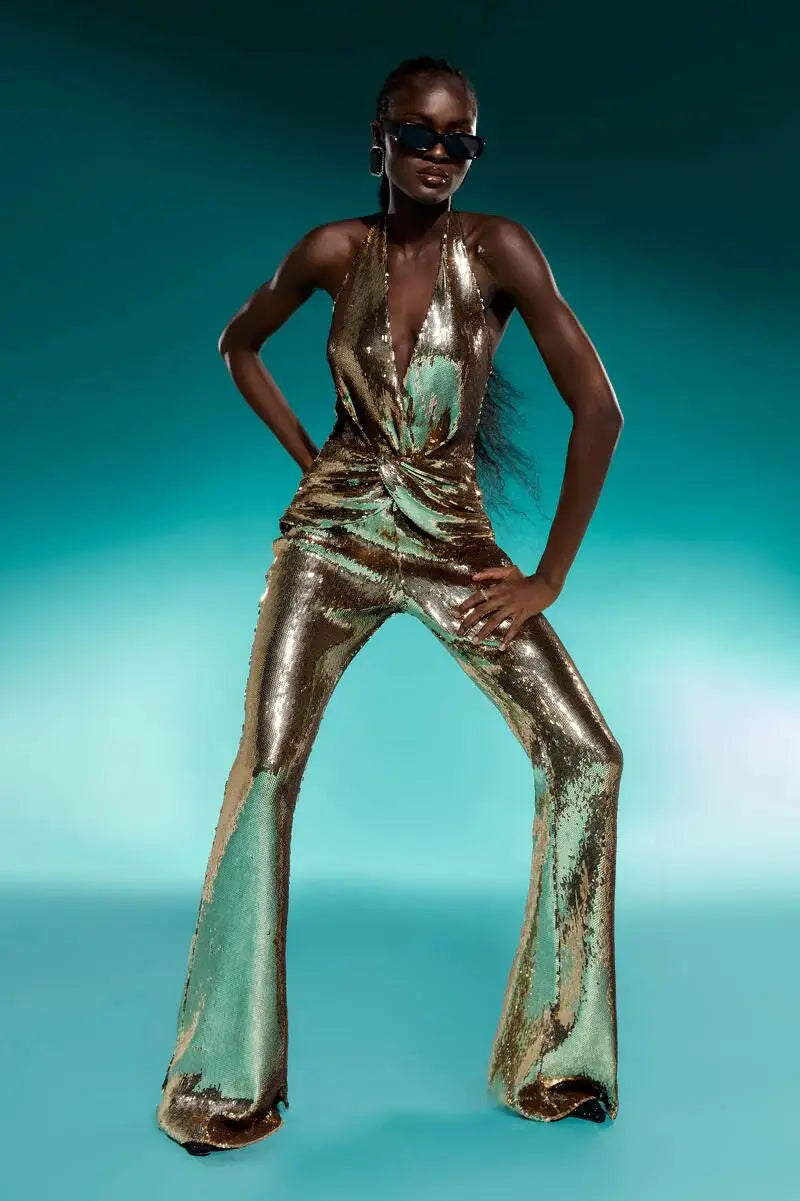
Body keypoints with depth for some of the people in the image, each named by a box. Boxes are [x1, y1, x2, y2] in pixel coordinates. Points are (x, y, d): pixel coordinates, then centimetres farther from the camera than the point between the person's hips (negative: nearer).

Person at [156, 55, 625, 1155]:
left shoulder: (497, 246, -4)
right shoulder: (335, 250, 2)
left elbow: (598, 407, -10)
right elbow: (238, 344, 19)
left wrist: (549, 577, -10)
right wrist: (307, 460, 7)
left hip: (455, 538, 0)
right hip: (336, 529, 1)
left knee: (586, 756, -8)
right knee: (265, 769, -11)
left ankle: (555, 1057, 12)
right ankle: (230, 1082, 7)